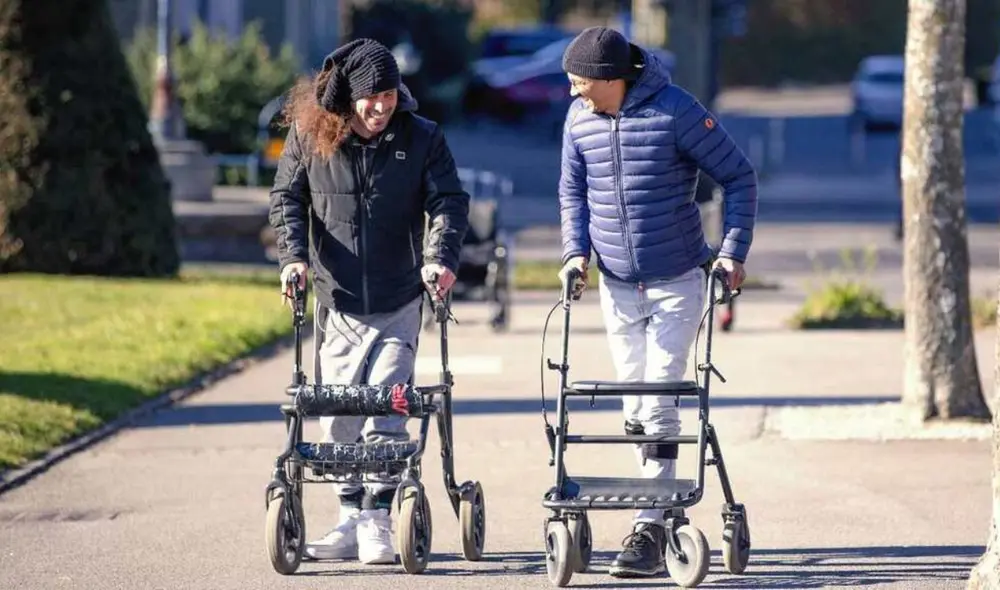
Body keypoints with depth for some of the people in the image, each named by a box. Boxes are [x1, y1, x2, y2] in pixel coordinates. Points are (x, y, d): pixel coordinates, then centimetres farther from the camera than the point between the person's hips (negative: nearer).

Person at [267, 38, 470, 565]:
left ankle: (378, 522, -4)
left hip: (397, 303, -2)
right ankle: (351, 521, 16)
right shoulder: (308, 135, -1)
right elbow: (287, 198, 4)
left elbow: (449, 201, -3)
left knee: (385, 413, -10)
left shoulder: (421, 138, -3)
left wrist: (440, 257, -20)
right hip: (336, 301, 2)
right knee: (337, 417, 6)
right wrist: (293, 255, -11)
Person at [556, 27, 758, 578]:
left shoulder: (675, 111, -16)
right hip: (617, 285, 5)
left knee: (659, 406, -10)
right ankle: (662, 506, 22)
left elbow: (738, 176, -7)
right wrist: (576, 250, 0)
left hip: (677, 282, -5)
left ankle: (649, 531, -10)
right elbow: (573, 190, 14)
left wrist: (733, 250, -12)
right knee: (634, 407, 9)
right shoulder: (579, 118, -2)